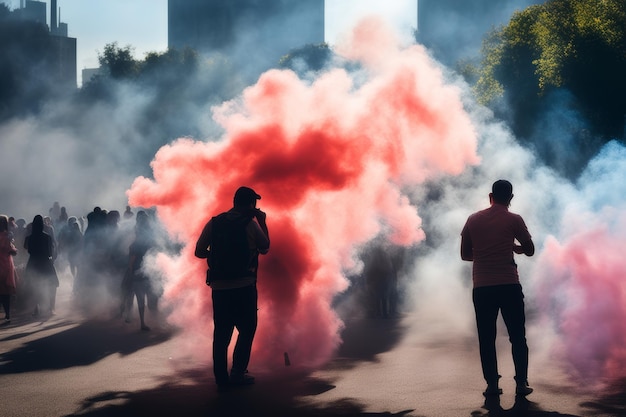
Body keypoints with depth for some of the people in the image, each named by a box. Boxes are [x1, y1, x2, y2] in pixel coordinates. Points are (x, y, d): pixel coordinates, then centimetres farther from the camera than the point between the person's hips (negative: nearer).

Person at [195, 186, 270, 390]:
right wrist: (262, 222, 15)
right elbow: (265, 248, 9)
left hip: (219, 287, 3)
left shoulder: (214, 223, 3)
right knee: (246, 329, 11)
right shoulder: (251, 224, -6)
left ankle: (221, 378, 8)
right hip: (244, 286, -3)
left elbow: (199, 252, 4)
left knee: (221, 333, 8)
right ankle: (238, 373, 4)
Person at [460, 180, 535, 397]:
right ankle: (521, 383, 4)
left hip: (482, 288, 2)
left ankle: (492, 384, 5)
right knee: (517, 337, 7)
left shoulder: (473, 220, 6)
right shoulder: (514, 220, -1)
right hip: (509, 286, -2)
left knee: (486, 338, 7)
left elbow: (465, 254, 11)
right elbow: (529, 250, 9)